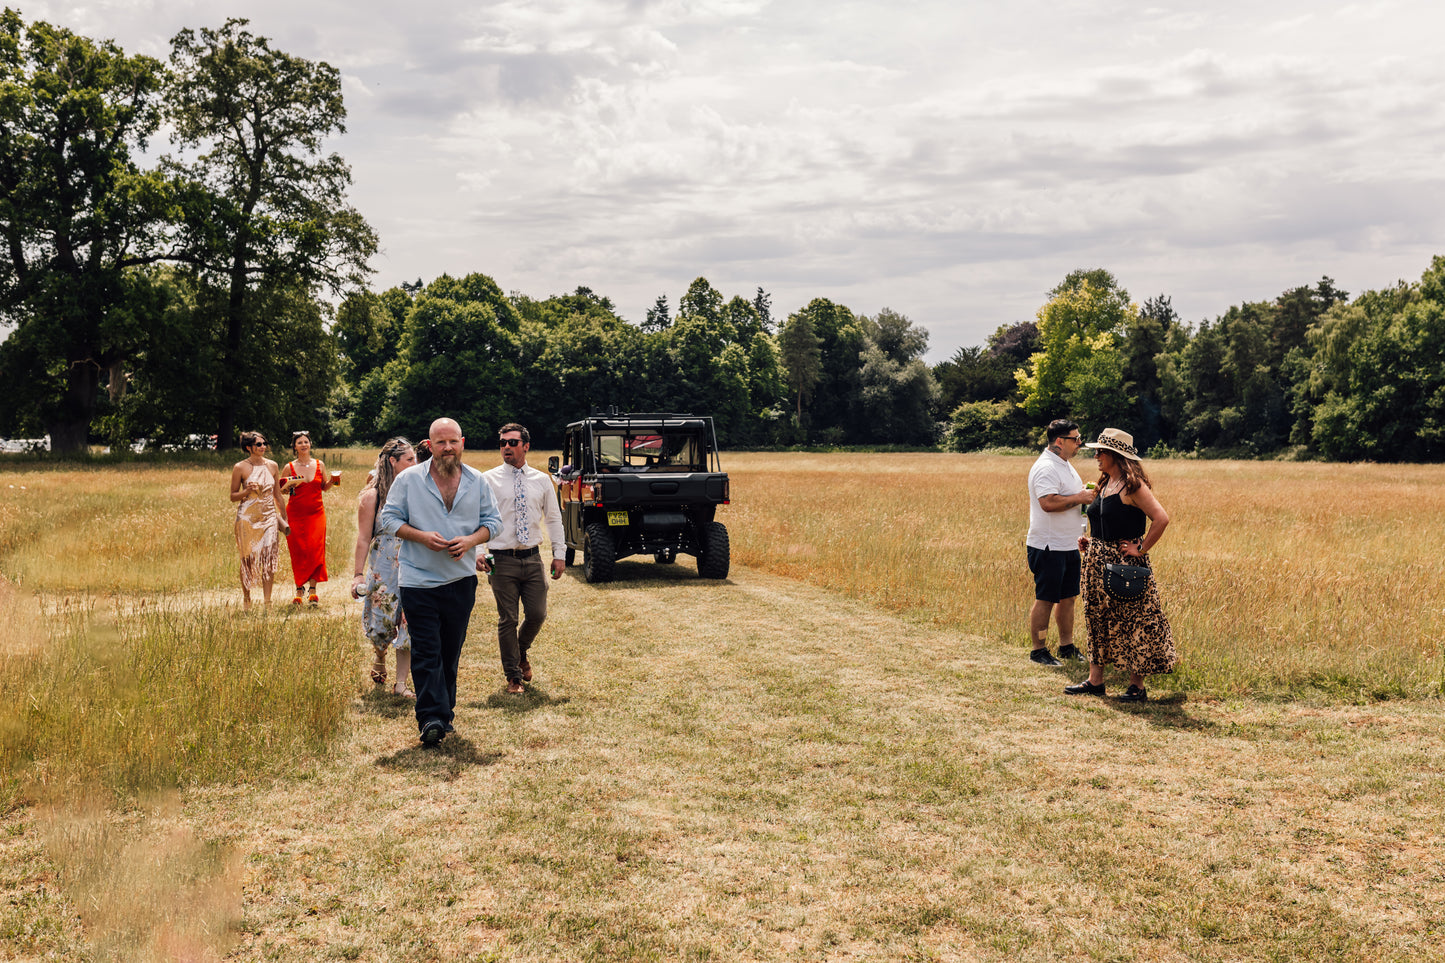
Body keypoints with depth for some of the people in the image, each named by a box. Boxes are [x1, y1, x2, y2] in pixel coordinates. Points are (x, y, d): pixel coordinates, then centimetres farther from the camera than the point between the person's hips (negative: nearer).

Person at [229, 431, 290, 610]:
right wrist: (247, 491, -17)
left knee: (269, 559, -7)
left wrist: (284, 517, 15)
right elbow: (233, 496, 2)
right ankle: (246, 597, 21)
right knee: (248, 559, 4)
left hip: (269, 516, 2)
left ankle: (268, 601, -4)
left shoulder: (272, 466, 8)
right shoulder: (240, 468, -2)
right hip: (248, 517, -2)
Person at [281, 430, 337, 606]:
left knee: (315, 550, -8)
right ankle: (299, 590, 10)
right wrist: (289, 484, -13)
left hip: (316, 513, 1)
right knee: (298, 552, -1)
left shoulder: (320, 464, 6)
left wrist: (332, 480, -5)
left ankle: (312, 590, -3)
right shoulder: (289, 467, 3)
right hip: (295, 514, 0)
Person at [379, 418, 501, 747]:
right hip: (419, 581, -3)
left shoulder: (477, 481, 6)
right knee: (426, 652, -8)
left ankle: (444, 712, 25)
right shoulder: (408, 479, -2)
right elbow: (389, 518, 1)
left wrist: (471, 540, -11)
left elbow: (492, 521, 9)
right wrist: (421, 536, -15)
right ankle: (431, 718, -8)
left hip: (462, 580, 3)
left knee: (451, 651, 12)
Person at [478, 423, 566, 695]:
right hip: (502, 560, -2)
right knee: (507, 620, 1)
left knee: (537, 614, 1)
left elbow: (553, 518, 13)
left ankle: (521, 652, 34)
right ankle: (514, 677, 16)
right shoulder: (488, 480, 0)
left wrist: (559, 554, 8)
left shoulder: (542, 480, 8)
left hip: (533, 558, 3)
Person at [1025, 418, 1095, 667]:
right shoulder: (1046, 468, -18)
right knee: (1044, 599, -2)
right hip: (1048, 547, -10)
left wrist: (1085, 492, 14)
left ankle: (1067, 646, 25)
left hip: (1068, 545, 10)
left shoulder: (1064, 465, 16)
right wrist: (1079, 498, -21)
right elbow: (1048, 503, -29)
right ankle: (1038, 650, 7)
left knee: (1068, 597, 15)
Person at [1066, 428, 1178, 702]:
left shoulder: (1132, 486, -15)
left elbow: (1161, 518, -22)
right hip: (1098, 561, 9)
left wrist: (1141, 550, -18)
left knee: (1131, 622, -1)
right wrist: (1090, 541, 9)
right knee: (1097, 618, 11)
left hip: (1124, 562, -9)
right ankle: (1095, 680, 19)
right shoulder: (1105, 484, 12)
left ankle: (1137, 686, 7)